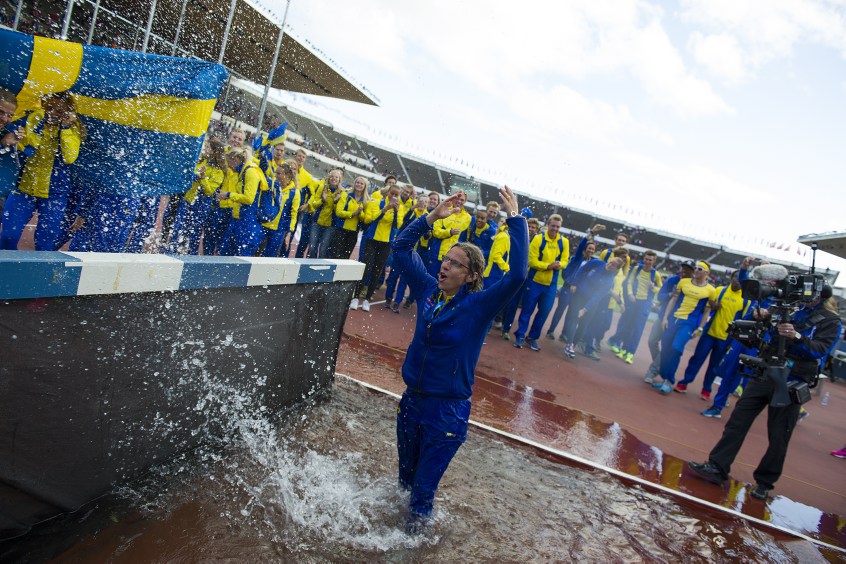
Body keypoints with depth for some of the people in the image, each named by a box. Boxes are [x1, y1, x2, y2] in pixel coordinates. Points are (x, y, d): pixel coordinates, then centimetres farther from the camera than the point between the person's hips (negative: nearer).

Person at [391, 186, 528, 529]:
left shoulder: (480, 305, -17)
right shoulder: (429, 289, -5)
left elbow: (516, 276, -32)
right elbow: (402, 248, 0)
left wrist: (515, 220, -29)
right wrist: (432, 217, -10)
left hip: (447, 410, -5)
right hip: (412, 399, 5)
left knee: (425, 484, 13)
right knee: (406, 474, 27)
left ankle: (416, 521, 39)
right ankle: (406, 501, 54)